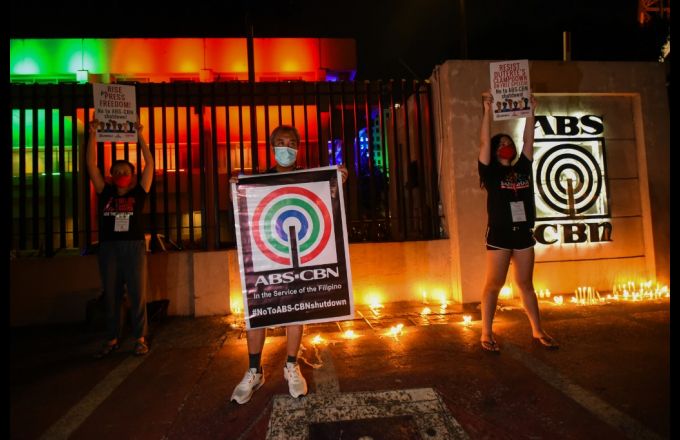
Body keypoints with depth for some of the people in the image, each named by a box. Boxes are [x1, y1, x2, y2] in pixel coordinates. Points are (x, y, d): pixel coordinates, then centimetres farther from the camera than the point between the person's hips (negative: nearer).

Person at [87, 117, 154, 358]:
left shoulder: (138, 193, 5)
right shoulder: (106, 193, 10)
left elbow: (150, 163, 1)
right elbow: (91, 165, 7)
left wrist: (140, 135, 0)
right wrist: (92, 134, 3)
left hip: (134, 248, -2)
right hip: (108, 248, 3)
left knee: (138, 295, 0)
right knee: (111, 296, 9)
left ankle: (140, 338, 10)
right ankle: (112, 339, 20)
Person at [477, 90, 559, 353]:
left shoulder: (522, 169, 11)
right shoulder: (490, 172, -1)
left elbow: (528, 141, 11)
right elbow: (484, 142, -9)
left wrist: (530, 111, 12)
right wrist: (487, 111, -10)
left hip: (523, 233, 5)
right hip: (499, 234, -5)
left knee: (526, 284, 13)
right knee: (494, 284, -1)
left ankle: (537, 331, 23)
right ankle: (486, 334, 7)